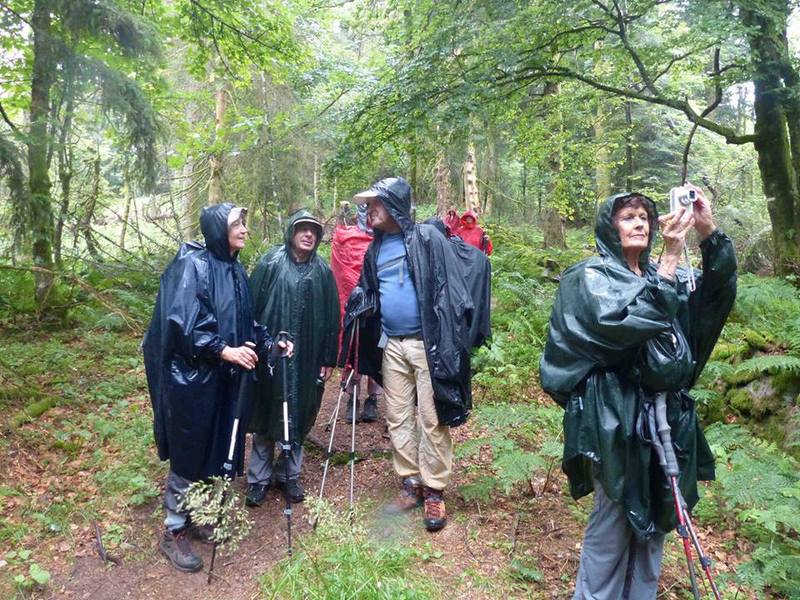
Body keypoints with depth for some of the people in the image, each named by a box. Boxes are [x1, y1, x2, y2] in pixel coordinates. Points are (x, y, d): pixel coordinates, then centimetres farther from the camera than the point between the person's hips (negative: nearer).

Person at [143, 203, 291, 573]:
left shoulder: (234, 269, 9)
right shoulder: (193, 264, -14)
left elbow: (243, 321, 15)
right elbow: (182, 322, -21)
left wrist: (269, 343, 3)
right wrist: (224, 351, -26)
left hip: (222, 377, 8)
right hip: (190, 375, -8)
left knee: (213, 449, 15)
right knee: (188, 452, 3)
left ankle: (196, 516, 34)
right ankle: (174, 532, 21)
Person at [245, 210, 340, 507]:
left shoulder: (322, 271, 5)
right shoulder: (269, 264, -2)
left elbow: (332, 318, 6)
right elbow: (251, 307, -3)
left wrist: (329, 359, 4)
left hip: (306, 358, 2)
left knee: (298, 418, 11)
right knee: (265, 415, 8)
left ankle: (289, 475, 28)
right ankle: (259, 478, 23)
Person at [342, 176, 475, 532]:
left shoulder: (427, 239, -7)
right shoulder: (375, 248, 11)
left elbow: (452, 290, -11)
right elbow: (366, 295, 21)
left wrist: (451, 340, -16)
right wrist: (356, 314, 1)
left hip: (427, 343, -6)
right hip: (391, 345, 6)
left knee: (432, 420, 2)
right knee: (397, 419, 11)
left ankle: (434, 491, 14)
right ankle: (410, 483, 25)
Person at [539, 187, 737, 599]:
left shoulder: (665, 275, 13)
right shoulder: (592, 277, -6)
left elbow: (717, 293, -4)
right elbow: (625, 322, -24)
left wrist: (709, 233, -17)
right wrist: (671, 257, -24)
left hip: (669, 416, 7)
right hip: (618, 419, -6)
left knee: (654, 519, 16)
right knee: (613, 522, 3)